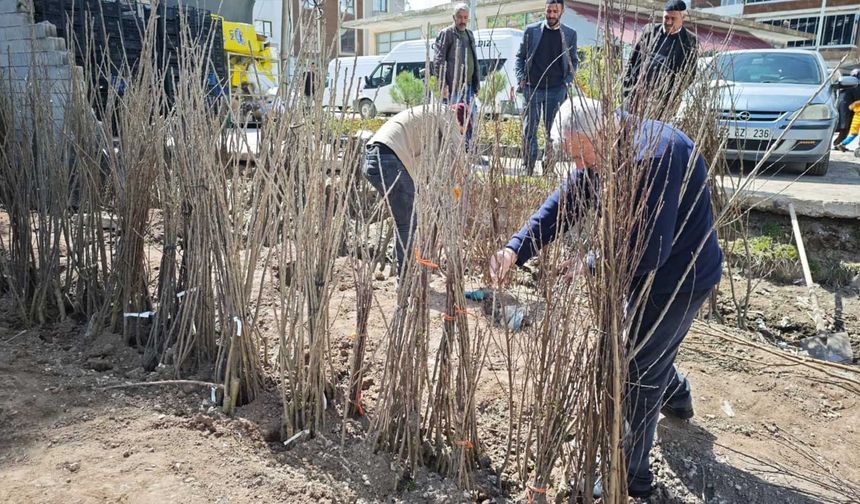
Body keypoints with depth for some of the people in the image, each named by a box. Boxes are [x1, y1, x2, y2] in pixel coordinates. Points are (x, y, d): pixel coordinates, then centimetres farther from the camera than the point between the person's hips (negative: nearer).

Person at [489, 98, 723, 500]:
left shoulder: (656, 157, -33)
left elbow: (648, 251, -34)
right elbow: (561, 204, -7)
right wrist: (516, 249, -20)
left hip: (678, 280, -9)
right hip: (650, 274, 9)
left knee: (634, 375, 2)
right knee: (647, 348, 30)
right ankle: (676, 397, 61)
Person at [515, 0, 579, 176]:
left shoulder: (570, 34, 7)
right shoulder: (531, 30, 5)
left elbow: (573, 61, 13)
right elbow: (520, 56, 9)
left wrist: (567, 81, -1)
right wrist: (521, 78, -4)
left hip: (556, 89, 1)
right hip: (532, 88, 0)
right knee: (529, 130, -2)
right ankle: (528, 169, 4)